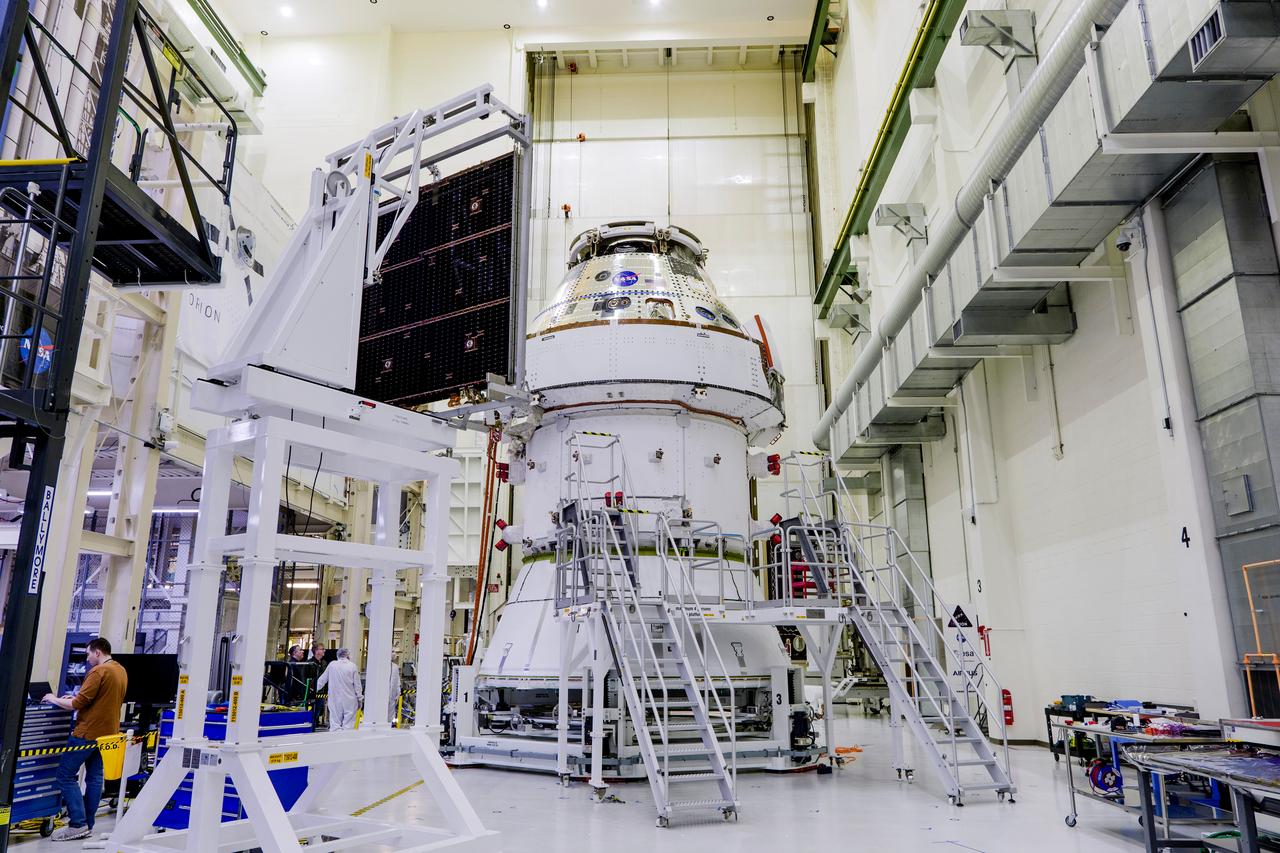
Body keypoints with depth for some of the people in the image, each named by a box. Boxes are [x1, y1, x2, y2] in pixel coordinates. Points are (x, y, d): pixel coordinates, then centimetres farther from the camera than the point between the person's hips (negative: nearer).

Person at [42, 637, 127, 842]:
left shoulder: (98, 671, -16)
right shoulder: (121, 671, 11)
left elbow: (78, 704, -16)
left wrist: (55, 700, -1)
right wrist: (76, 697, 18)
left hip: (88, 732, -9)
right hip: (107, 732, 9)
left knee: (66, 775, -2)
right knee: (94, 777, 11)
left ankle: (78, 824, -6)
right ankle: (88, 824, 13)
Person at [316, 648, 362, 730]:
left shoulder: (332, 665, 0)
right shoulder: (352, 666, -6)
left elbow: (322, 680, 9)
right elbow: (357, 685, -3)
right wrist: (360, 699, 7)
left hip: (335, 700, 2)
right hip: (350, 701, -2)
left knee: (335, 724, 7)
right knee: (348, 725, 3)